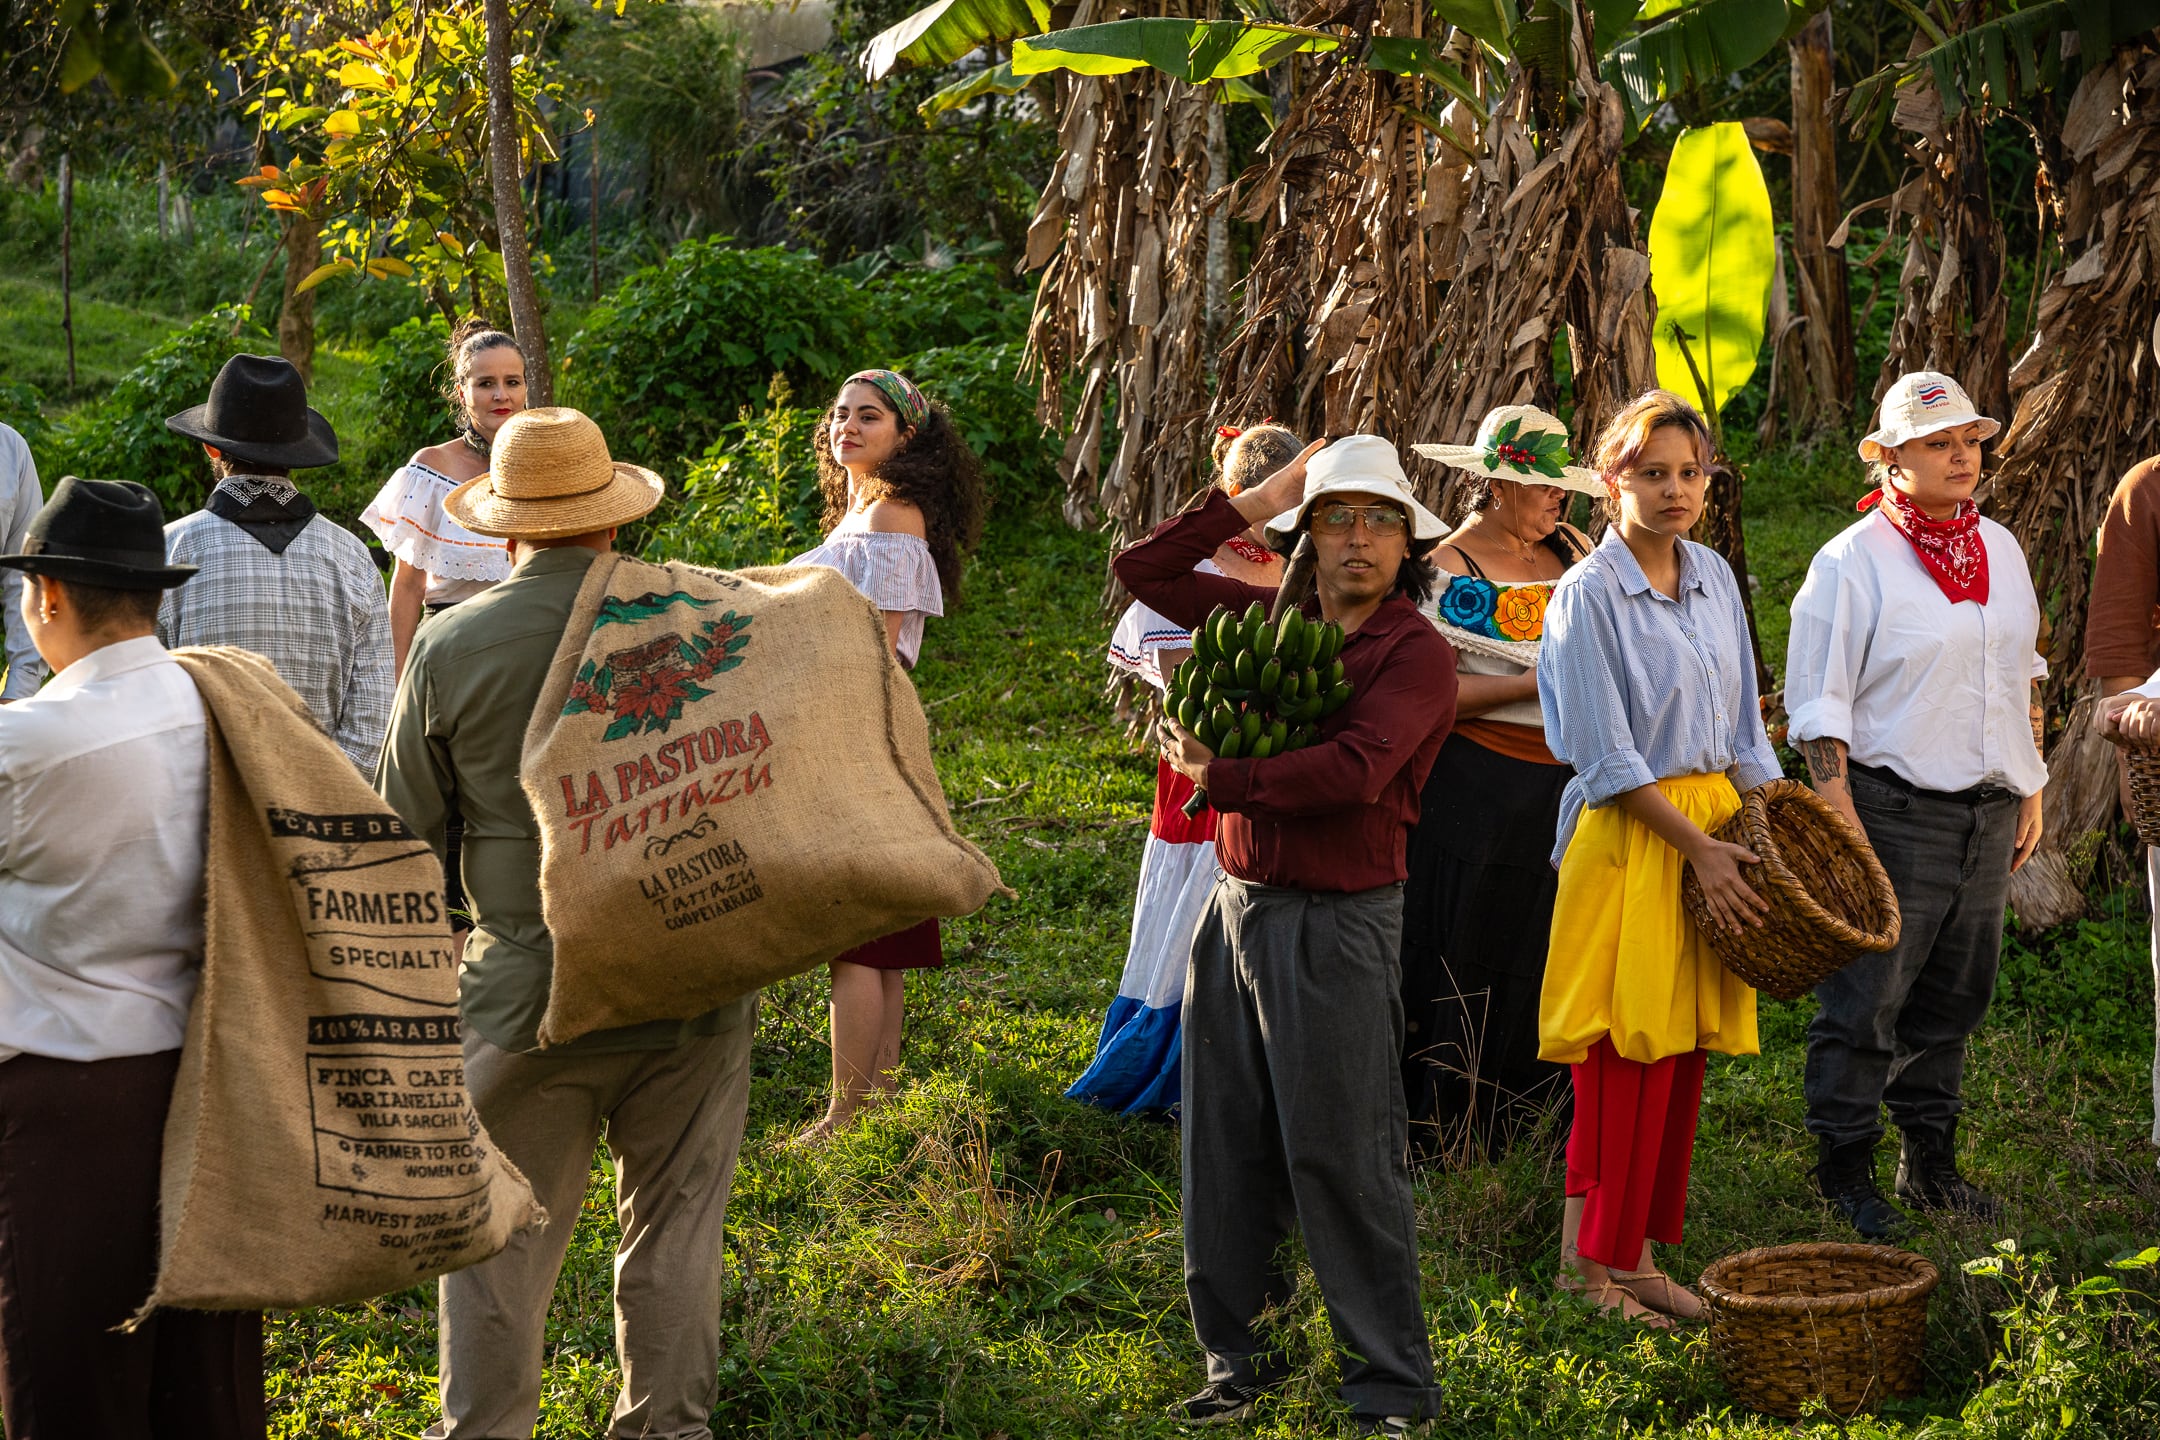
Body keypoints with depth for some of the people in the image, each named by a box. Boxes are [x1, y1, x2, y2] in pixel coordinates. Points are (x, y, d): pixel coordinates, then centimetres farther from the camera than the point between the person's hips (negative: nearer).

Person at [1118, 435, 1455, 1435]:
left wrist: (1219, 780, -14)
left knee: (1343, 1162, -4)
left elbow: (1355, 771, -23)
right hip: (1235, 905, 6)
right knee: (1224, 1149, 11)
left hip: (1334, 928, -6)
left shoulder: (1414, 651, -9)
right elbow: (1144, 570, 15)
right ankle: (1236, 1358, 23)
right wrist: (1256, 500, 7)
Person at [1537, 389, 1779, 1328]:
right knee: (1625, 1057, -6)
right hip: (1628, 838, -7)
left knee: (1681, 1056, 8)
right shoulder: (1588, 594, -10)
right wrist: (1698, 849, -16)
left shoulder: (1714, 578, 11)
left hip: (1715, 832, 7)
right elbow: (1607, 757, -13)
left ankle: (1637, 1253, 16)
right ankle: (1592, 1257, 4)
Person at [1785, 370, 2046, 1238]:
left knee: (1954, 994, 10)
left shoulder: (1999, 550, 13)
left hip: (1988, 809, 6)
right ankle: (1844, 1171, 6)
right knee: (1867, 997, -4)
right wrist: (1839, 812, -15)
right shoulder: (1851, 562, -7)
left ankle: (1930, 1159, 21)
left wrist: (2030, 791, 18)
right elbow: (1819, 701, -8)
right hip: (1894, 810, -6)